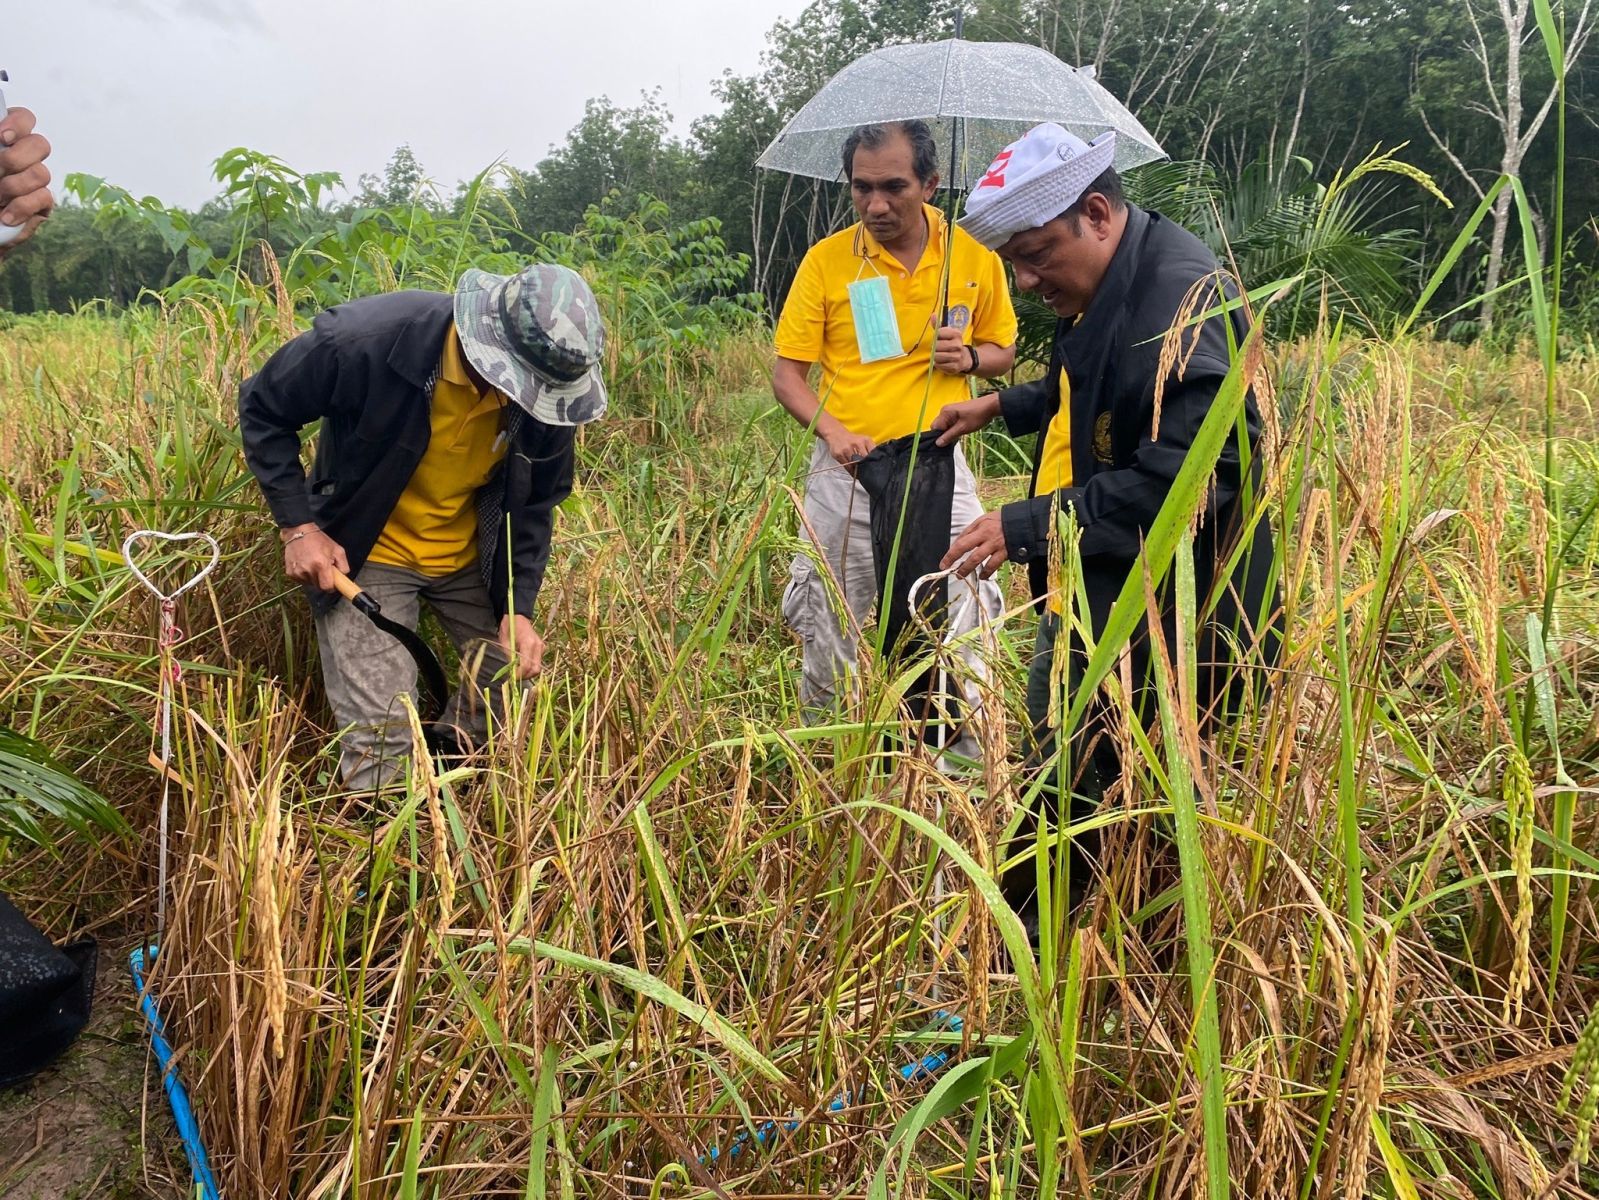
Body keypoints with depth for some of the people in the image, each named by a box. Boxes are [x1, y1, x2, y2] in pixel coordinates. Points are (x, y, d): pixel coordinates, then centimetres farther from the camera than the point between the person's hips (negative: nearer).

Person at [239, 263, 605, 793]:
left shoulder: (547, 394, -18)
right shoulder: (368, 340, -30)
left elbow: (536, 502, -2)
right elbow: (263, 409, -12)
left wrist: (520, 607, -11)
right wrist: (298, 525, -18)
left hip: (471, 557, 4)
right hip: (368, 553, -4)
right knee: (380, 742, -9)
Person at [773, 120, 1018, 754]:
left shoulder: (975, 256, 1)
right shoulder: (826, 259, -3)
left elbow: (1003, 351, 15)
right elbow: (786, 372, 0)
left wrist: (971, 356, -9)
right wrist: (832, 430, -18)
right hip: (846, 468, 0)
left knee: (962, 616, -1)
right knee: (832, 629, 8)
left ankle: (965, 748, 18)